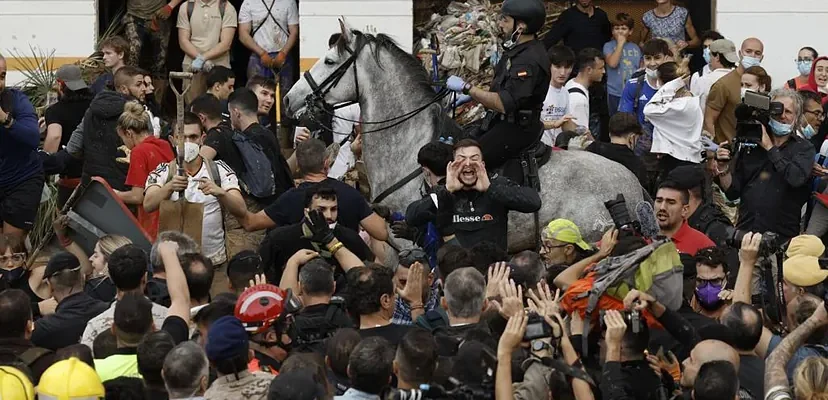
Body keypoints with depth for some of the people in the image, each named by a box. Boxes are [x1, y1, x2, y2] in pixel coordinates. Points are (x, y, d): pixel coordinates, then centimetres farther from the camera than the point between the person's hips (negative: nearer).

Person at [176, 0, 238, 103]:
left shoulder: (227, 8, 0)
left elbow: (226, 44, -6)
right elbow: (183, 41, 4)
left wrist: (202, 58, -16)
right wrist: (199, 57, -13)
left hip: (219, 67, -2)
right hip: (192, 66, 2)